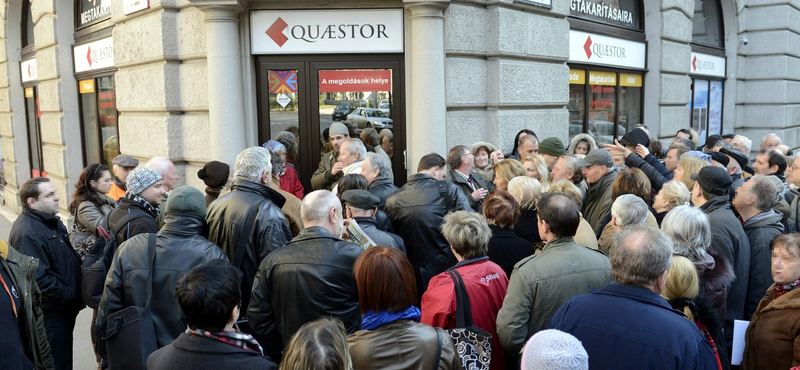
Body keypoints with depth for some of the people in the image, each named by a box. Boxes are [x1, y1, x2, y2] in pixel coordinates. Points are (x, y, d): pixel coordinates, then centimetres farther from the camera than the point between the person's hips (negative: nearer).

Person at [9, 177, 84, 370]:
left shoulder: (51, 221, 10)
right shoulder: (27, 233, -23)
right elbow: (38, 279, -28)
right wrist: (69, 294, -19)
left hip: (64, 309, 10)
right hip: (51, 314, -10)